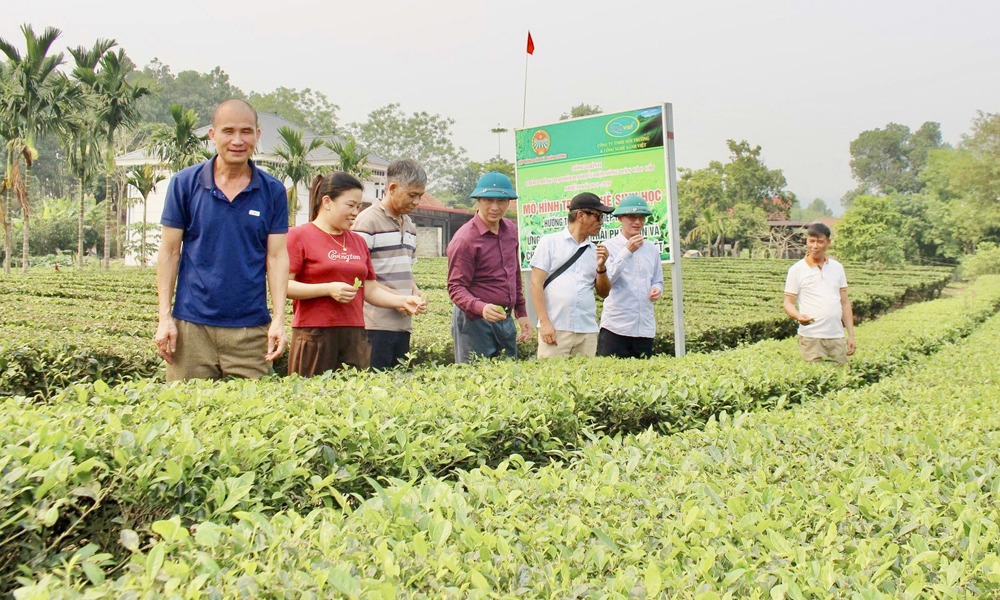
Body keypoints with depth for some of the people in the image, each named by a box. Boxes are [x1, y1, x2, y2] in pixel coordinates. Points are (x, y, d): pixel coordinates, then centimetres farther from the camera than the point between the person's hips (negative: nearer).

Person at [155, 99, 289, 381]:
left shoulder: (273, 191, 4)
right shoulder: (184, 183, 2)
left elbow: (276, 257, 2)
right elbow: (169, 252, 4)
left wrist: (278, 320, -7)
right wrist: (164, 318, -2)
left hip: (251, 328, 1)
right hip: (192, 324, 0)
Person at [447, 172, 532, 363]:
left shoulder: (510, 229, 8)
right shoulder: (465, 239, -15)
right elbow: (456, 287, -17)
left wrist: (521, 312, 19)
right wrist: (481, 308, -33)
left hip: (506, 320, 7)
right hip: (475, 322, -7)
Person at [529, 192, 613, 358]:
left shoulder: (595, 251, 13)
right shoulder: (550, 242, 3)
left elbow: (604, 293, 16)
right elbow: (536, 283, -3)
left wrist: (601, 267, -2)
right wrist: (545, 322, -11)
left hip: (587, 332, 4)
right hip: (554, 329, -4)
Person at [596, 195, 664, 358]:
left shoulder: (652, 249, 12)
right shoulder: (609, 247, 0)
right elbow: (606, 280, -13)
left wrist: (657, 290, -3)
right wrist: (627, 251, -17)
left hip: (645, 327, 5)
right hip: (615, 326, -4)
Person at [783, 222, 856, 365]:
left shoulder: (837, 268, 12)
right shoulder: (797, 270, 1)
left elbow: (845, 302, 14)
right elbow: (788, 303, 0)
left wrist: (851, 334, 10)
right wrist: (798, 316, -22)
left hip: (836, 337, 4)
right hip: (811, 337, -4)